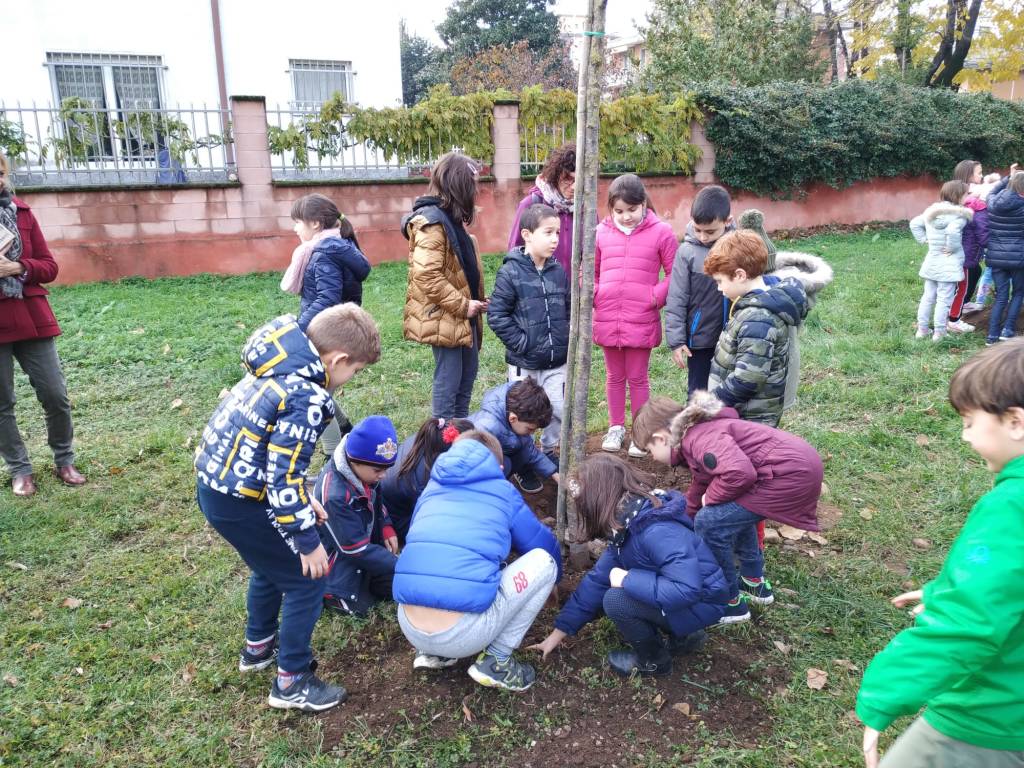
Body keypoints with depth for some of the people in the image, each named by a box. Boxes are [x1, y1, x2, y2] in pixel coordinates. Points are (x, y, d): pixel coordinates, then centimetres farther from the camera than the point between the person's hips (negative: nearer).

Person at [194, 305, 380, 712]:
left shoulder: (279, 366, 5)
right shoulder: (308, 397, -25)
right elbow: (283, 477, -25)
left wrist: (303, 498, 16)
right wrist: (307, 542, -15)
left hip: (214, 482, 10)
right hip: (239, 501, -10)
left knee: (273, 565, 29)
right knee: (306, 579, 6)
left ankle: (258, 646, 49)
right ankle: (291, 682, 20)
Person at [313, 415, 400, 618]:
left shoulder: (362, 469, -14)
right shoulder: (335, 495, -36)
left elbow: (377, 500, 10)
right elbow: (356, 549, -28)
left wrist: (387, 528, -5)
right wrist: (399, 565, -23)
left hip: (366, 539, 7)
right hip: (338, 555, -7)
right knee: (357, 605, -13)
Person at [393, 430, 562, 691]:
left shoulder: (432, 489, 21)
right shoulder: (504, 491, 12)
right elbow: (545, 544, 25)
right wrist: (554, 579, 50)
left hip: (411, 630, 5)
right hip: (462, 635, -5)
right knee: (545, 560, 12)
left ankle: (432, 652, 20)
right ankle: (495, 661, 11)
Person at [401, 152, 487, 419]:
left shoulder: (450, 216, 14)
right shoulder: (431, 221, -18)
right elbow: (426, 275, -26)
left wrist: (475, 300, 8)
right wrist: (462, 305, -20)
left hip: (462, 316, 10)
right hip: (444, 317, -10)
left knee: (468, 373, 18)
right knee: (449, 380, -2)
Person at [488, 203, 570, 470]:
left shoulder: (558, 271, 4)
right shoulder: (511, 272, -11)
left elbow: (568, 310, 13)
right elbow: (496, 314, -12)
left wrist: (567, 340, 5)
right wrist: (521, 343, -13)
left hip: (557, 361, 4)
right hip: (523, 362, -4)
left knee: (560, 411, 8)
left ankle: (548, 451, 32)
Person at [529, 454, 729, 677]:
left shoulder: (657, 532, -32)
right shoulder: (624, 524, -3)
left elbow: (687, 590, -39)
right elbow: (598, 578, 0)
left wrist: (627, 580, -28)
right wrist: (559, 632, 2)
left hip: (702, 602, -9)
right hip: (679, 596, 9)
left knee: (616, 601, -22)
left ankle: (654, 660, 4)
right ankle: (683, 636, 16)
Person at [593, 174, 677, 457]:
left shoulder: (661, 232, -4)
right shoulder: (601, 232, 4)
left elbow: (674, 273, 1)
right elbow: (591, 271, 15)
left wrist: (656, 297, -10)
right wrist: (591, 295, 0)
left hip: (642, 320, -3)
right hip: (607, 319, 3)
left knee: (638, 378, 8)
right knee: (614, 376, 16)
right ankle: (616, 427, 32)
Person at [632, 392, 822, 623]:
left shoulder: (698, 438, -14)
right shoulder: (699, 434, 19)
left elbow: (740, 473, -30)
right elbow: (697, 492, 32)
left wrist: (711, 497, -10)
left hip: (792, 473, -11)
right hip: (798, 465, 11)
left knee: (710, 522, -8)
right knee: (732, 512, 30)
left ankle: (731, 604, 9)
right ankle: (755, 583, 38)